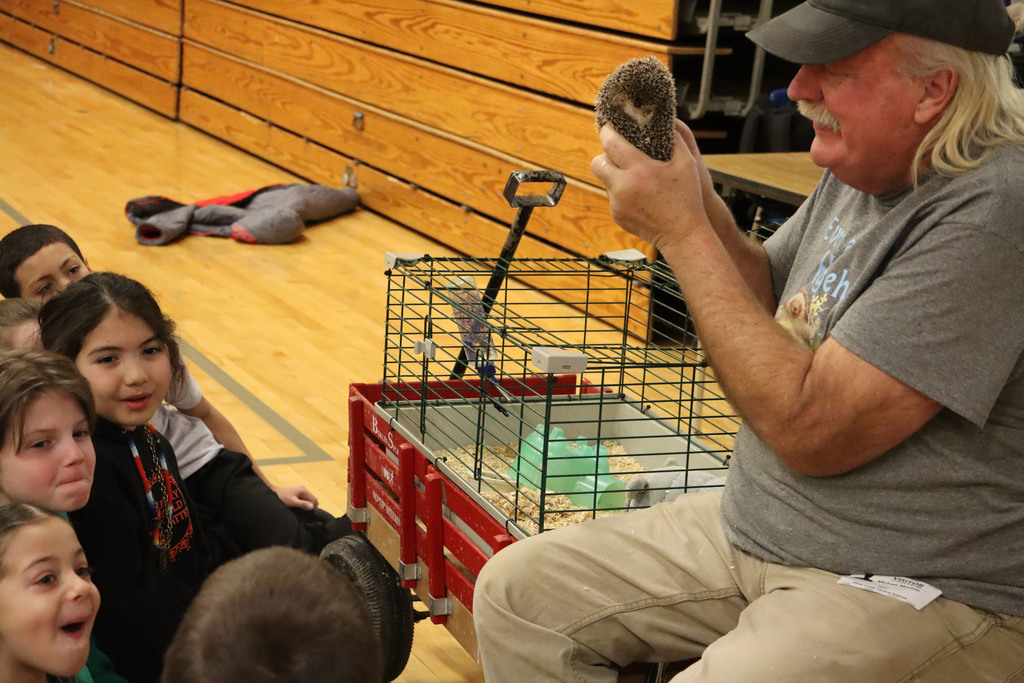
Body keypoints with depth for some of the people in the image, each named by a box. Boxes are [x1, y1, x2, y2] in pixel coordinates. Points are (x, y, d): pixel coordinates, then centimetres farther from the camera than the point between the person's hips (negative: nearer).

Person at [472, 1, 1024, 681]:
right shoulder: (861, 172, 5)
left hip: (919, 593, -9)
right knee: (515, 593, 2)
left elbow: (811, 431, -26)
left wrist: (682, 230, -20)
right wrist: (699, 202, -2)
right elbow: (770, 303, 19)